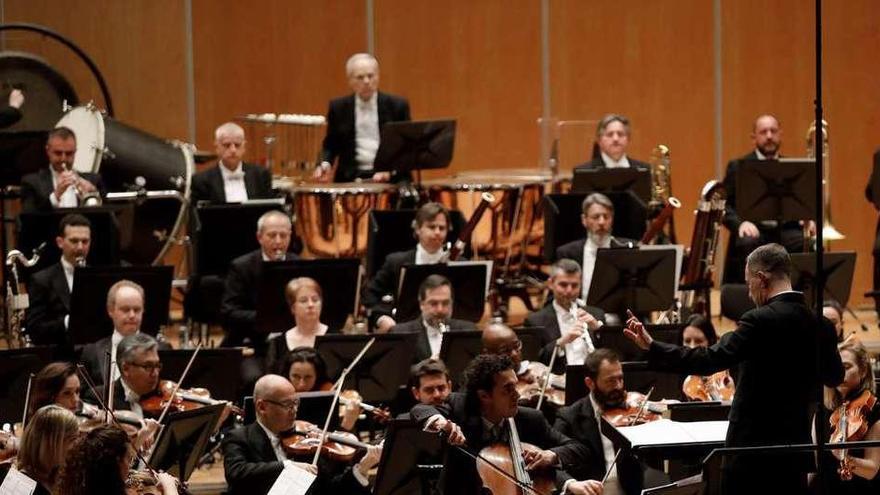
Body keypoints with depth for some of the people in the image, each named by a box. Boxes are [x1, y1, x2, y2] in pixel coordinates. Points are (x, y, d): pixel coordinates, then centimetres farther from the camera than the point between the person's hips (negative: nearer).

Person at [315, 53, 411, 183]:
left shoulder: (397, 106, 5)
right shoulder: (338, 108, 9)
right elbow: (331, 145, 18)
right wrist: (325, 164, -4)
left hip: (390, 178, -1)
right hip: (349, 179, 1)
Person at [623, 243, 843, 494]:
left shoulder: (760, 321, -16)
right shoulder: (819, 325, 3)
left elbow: (709, 360, -24)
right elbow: (835, 377, 17)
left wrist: (652, 347, -21)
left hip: (753, 447, -6)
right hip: (797, 450, 6)